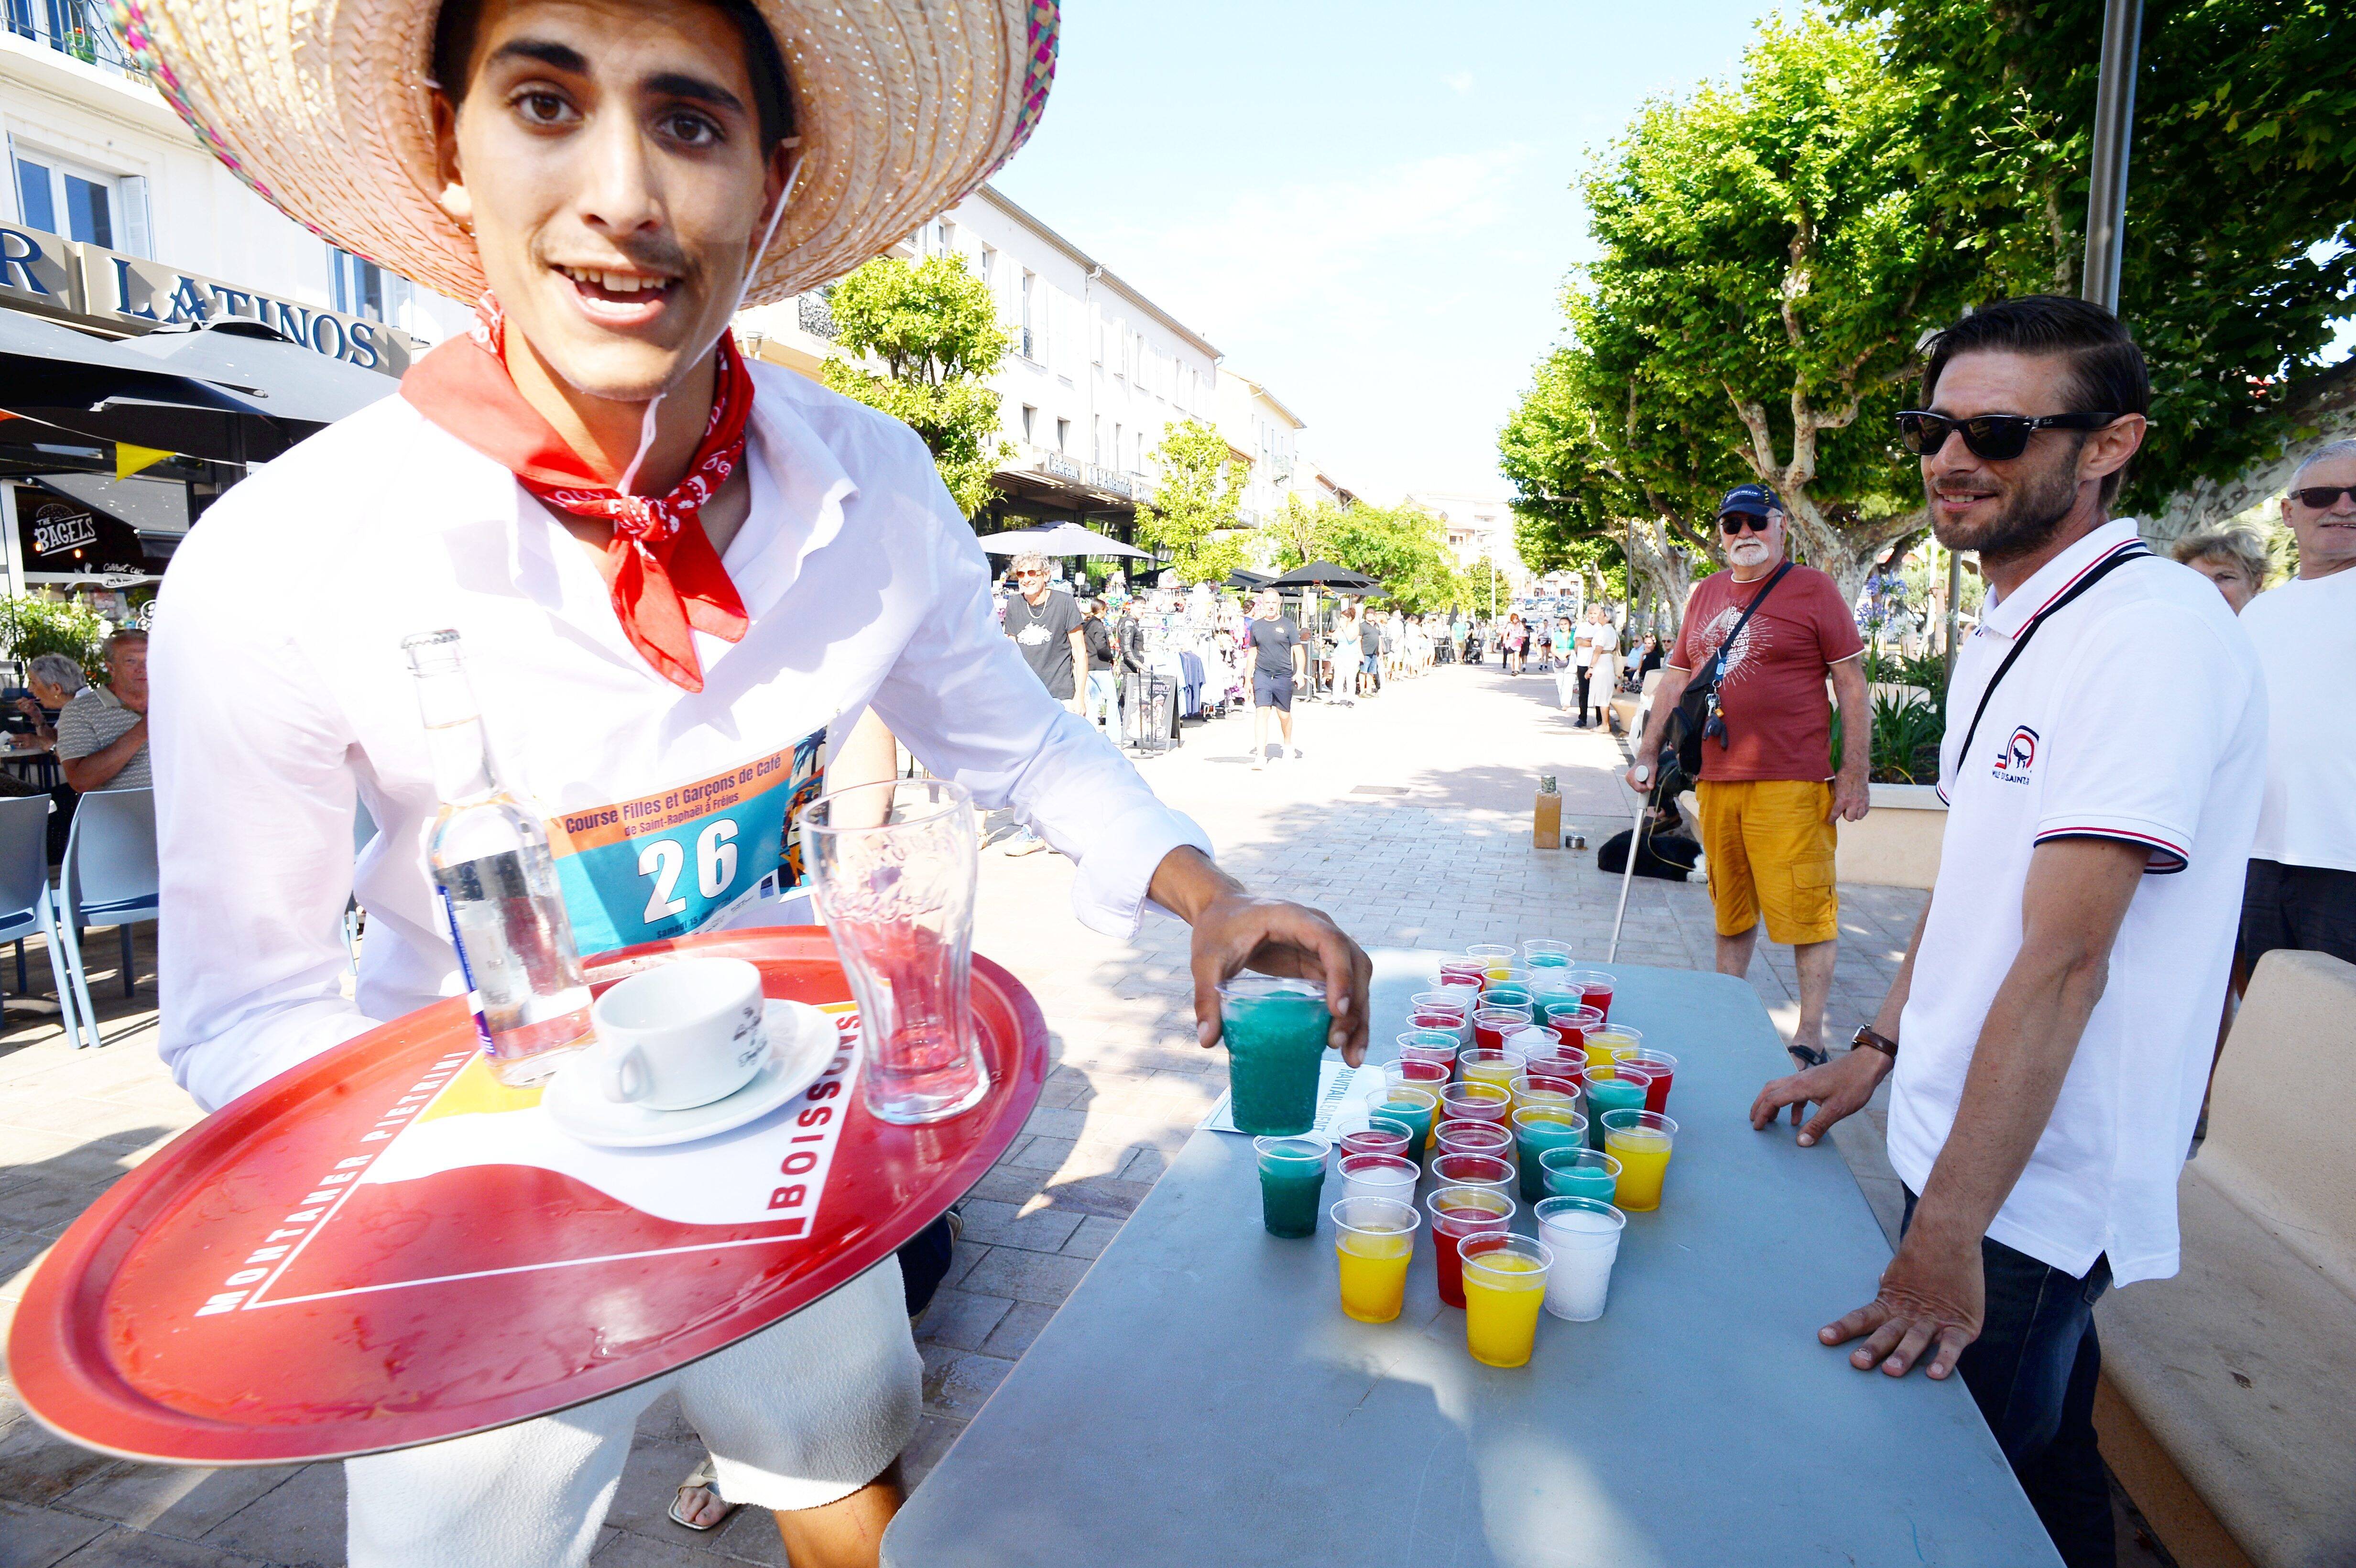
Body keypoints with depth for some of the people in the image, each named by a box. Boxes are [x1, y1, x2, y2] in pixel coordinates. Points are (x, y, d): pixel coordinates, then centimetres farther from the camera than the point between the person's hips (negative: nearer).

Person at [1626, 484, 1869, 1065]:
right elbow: (1676, 678, 18)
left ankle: (1810, 1034, 6)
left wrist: (1854, 772, -8)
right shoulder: (1705, 594, 14)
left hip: (1791, 783, -5)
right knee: (1730, 907, 14)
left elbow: (1852, 685, -3)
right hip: (1715, 780, 5)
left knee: (1805, 907, -3)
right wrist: (1647, 751, 12)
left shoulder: (1812, 589, -1)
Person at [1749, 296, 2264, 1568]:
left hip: (2034, 1184, -8)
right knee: (2038, 1452, 25)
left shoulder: (2154, 637, -22)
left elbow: (2063, 961, -27)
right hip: (1959, 1135, 8)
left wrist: (1950, 1233, -25)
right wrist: (1880, 1049, 13)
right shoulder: (2010, 630, 8)